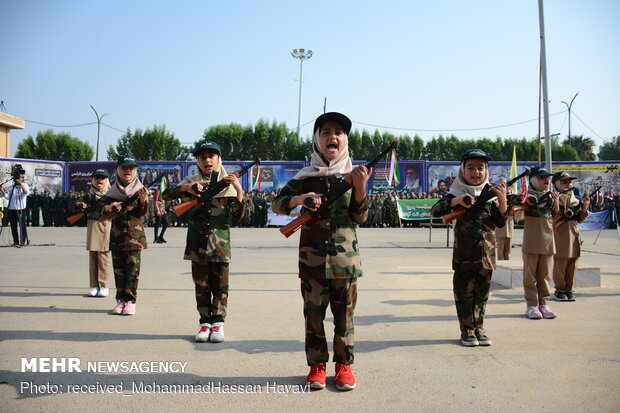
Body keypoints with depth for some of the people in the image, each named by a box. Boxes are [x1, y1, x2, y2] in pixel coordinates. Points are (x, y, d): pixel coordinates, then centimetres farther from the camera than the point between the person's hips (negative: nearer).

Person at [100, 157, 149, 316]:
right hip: (116, 234, 3)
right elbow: (103, 211, 5)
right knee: (118, 268, 7)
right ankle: (120, 299, 15)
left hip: (134, 234, -3)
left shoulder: (140, 190, 1)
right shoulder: (112, 191, 7)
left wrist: (143, 200, -25)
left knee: (132, 268, -3)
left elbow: (142, 212, -6)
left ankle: (130, 300, 2)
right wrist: (109, 207, -17)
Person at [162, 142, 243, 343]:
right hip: (197, 243, 1)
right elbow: (166, 195, -5)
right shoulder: (191, 182, 8)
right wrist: (186, 188, -21)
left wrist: (239, 189, -17)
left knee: (220, 285, 2)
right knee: (201, 285, 7)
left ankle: (218, 323, 12)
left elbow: (238, 213, -3)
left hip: (220, 242, -1)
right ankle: (205, 323, 16)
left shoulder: (227, 183, 5)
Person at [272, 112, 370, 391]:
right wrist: (300, 199, -20)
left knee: (344, 315, 8)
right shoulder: (305, 177, 3)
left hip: (346, 258, 0)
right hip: (312, 259, 0)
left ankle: (344, 365, 20)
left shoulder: (352, 175, 4)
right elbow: (277, 204, -1)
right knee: (313, 314, 6)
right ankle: (317, 365, 18)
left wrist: (360, 187, -17)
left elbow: (359, 217, -1)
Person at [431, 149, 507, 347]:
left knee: (482, 292, 12)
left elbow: (501, 222, 6)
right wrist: (456, 201, -24)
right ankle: (467, 329, 15)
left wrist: (502, 200, -9)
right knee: (464, 291, 4)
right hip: (464, 254, -3)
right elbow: (435, 210, -11)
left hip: (486, 254, 3)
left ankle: (478, 327, 24)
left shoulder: (491, 194, 8)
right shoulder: (457, 193, -1)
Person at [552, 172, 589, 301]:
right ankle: (559, 290, 11)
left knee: (572, 266, 8)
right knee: (559, 265, -2)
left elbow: (580, 220, 15)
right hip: (560, 237, -6)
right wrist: (557, 210, -26)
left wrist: (585, 207, 1)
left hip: (574, 235, 6)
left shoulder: (575, 200, 12)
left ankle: (569, 289, 18)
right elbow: (551, 222, -11)